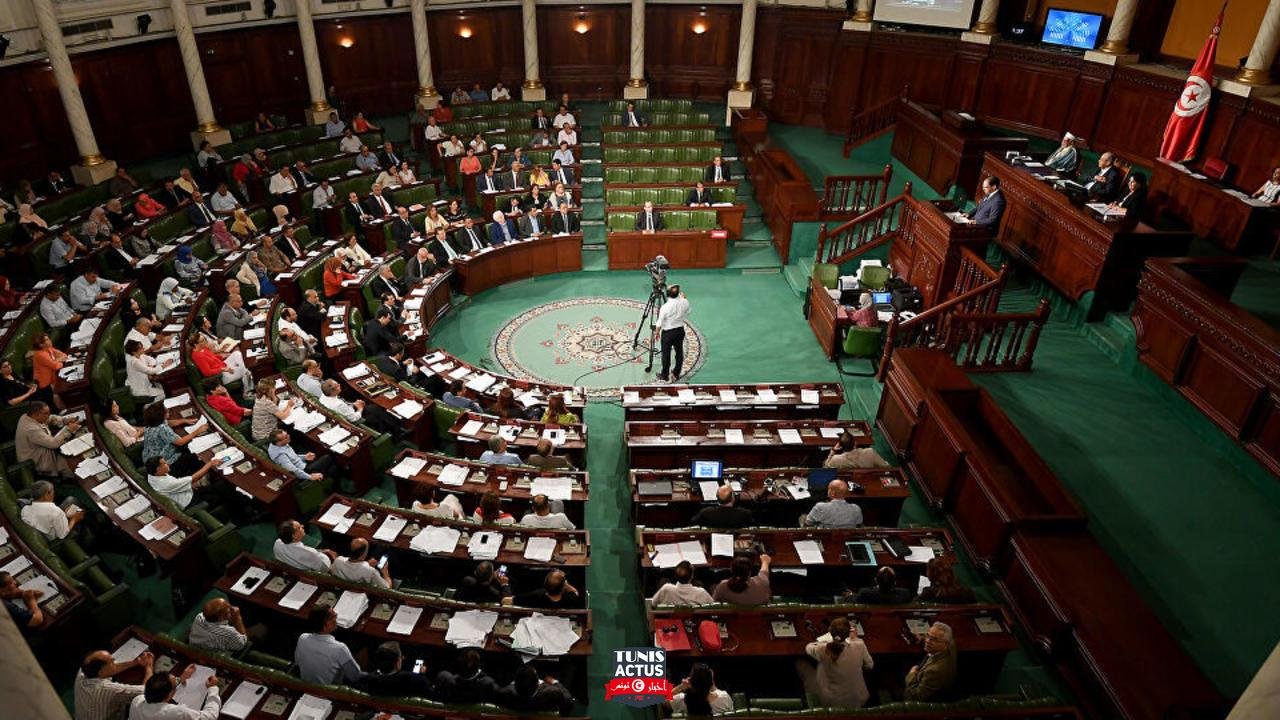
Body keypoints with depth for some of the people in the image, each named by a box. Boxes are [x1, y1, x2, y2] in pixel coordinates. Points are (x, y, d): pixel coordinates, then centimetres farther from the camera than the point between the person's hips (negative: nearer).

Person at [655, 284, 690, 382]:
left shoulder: (665, 307, -23)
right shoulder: (684, 302, -13)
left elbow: (660, 323, -14)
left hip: (668, 332, -4)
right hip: (680, 330, 4)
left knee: (666, 354, 10)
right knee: (679, 352, 18)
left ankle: (664, 376, 22)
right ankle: (676, 374, 30)